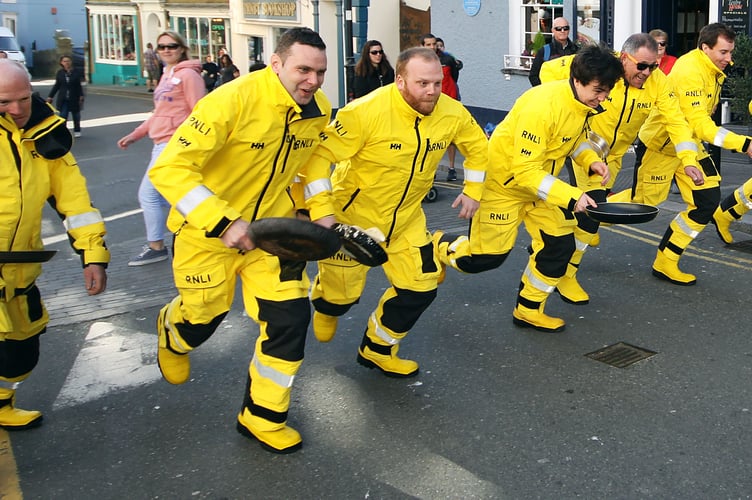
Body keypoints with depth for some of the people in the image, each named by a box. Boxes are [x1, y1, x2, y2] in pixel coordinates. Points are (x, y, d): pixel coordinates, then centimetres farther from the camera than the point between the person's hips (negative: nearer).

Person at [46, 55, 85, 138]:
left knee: (76, 115, 13)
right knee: (63, 115, -6)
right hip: (63, 99, 1)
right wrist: (50, 96, 7)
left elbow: (79, 86, -3)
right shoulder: (60, 73, 1)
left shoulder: (76, 72, -4)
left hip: (74, 98, -1)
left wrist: (81, 96, -9)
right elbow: (56, 86, 7)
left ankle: (77, 131, 29)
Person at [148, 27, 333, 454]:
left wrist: (322, 211, 1)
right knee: (201, 320, 15)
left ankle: (263, 417, 18)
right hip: (209, 229, -4)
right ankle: (172, 332, 56)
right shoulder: (232, 101, -30)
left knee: (291, 316, -4)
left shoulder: (319, 109, -9)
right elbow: (169, 169, -31)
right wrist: (224, 223, -39)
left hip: (272, 224, 5)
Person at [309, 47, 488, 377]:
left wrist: (472, 190, 8)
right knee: (342, 293, 9)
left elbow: (477, 146, 8)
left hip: (406, 218, 5)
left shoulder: (453, 114, -13)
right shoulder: (366, 112, -29)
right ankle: (325, 305, 50)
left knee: (420, 288, 2)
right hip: (355, 215, -4)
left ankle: (377, 349, 26)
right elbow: (319, 156, -26)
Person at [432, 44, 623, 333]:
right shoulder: (542, 106, -34)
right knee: (488, 256, -2)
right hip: (506, 181, -8)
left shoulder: (586, 102, -8)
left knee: (560, 245, 2)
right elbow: (525, 171, -33)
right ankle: (440, 247, 29)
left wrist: (591, 161, -8)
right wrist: (571, 197, -39)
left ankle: (528, 311, 19)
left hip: (540, 183, 8)